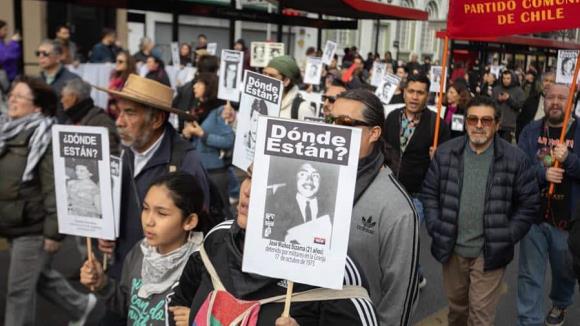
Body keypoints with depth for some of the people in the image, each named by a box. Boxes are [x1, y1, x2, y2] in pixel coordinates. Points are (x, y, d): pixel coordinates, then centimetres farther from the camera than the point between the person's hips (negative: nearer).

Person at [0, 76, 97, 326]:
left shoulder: (45, 138, -17)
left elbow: (53, 189, -21)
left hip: (33, 227, -8)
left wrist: (53, 231, -22)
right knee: (41, 275, 22)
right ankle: (80, 305, 42)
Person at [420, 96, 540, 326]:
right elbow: (429, 192, 5)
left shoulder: (515, 158, -7)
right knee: (456, 304, 21)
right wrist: (435, 228, -4)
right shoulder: (445, 152, -2)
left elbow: (529, 203, -2)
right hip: (451, 248, 3)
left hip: (490, 252, -2)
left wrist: (507, 237, -8)